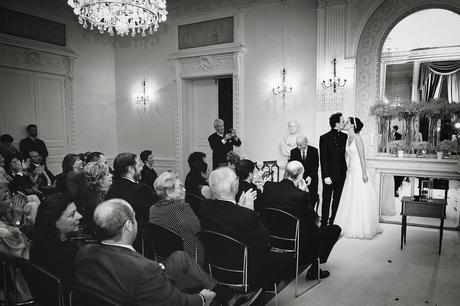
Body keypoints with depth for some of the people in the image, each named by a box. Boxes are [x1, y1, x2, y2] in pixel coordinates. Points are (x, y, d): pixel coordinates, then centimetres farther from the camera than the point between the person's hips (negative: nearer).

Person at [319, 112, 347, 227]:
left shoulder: (344, 136, 7)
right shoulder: (324, 138, -7)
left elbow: (346, 154, 12)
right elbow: (323, 158, -9)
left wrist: (346, 170, 3)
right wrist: (325, 176, -14)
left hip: (342, 174, 5)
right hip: (330, 175, -4)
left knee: (337, 200, 11)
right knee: (326, 200, 4)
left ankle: (334, 222, 23)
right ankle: (324, 224, 13)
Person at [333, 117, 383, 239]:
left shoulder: (358, 138, -13)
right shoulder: (348, 138, 10)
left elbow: (362, 156, -16)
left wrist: (364, 173, -17)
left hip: (358, 172, -8)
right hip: (350, 172, 8)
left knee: (360, 200, -1)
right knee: (350, 200, 12)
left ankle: (362, 229, 9)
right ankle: (350, 226, 22)